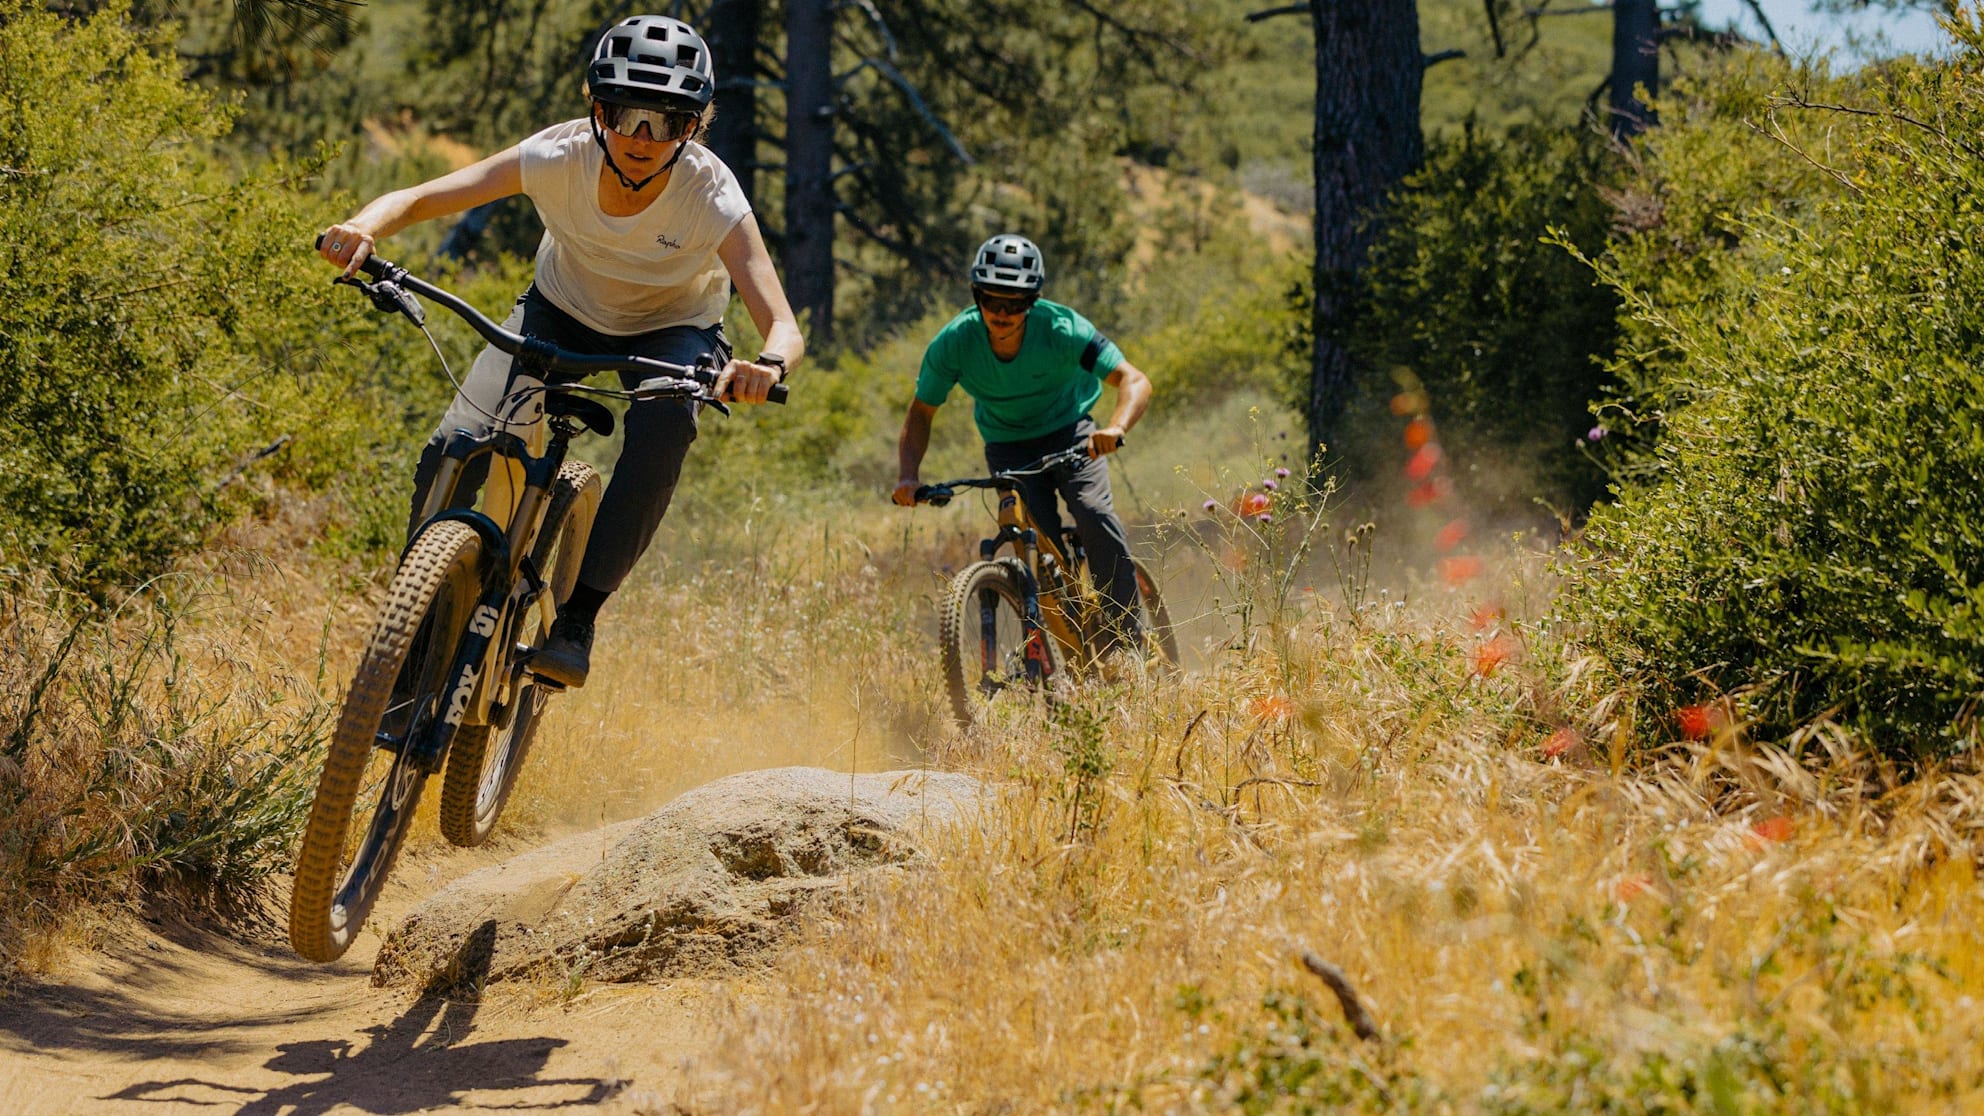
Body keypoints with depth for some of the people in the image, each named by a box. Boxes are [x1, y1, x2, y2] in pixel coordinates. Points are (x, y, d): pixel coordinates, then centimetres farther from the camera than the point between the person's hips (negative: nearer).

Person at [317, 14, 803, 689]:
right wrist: (364, 227, -49)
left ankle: (576, 619, -27)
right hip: (563, 311, 2)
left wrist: (767, 367, -62)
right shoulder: (559, 156, -29)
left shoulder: (710, 195, -32)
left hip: (670, 331, -2)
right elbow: (417, 199, -27)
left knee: (663, 428, -36)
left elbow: (785, 330, -38)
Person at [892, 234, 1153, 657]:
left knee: (1095, 515, -25)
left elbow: (1135, 380, -30)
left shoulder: (1060, 329, -27)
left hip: (1069, 434, -1)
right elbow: (921, 413, -9)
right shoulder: (954, 343, -21)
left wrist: (1116, 427, -50)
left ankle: (1127, 632, -12)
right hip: (1008, 447, 1)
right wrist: (910, 475, -25)